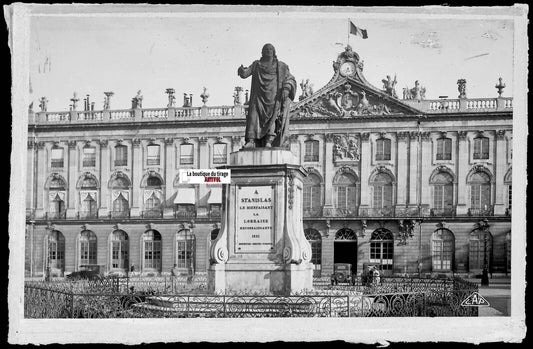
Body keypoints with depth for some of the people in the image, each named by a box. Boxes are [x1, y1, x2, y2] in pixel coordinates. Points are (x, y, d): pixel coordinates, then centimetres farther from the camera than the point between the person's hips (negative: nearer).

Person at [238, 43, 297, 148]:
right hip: (259, 97, 1)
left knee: (273, 116, -21)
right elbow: (245, 73, 5)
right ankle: (251, 141, -26)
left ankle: (269, 141, -31)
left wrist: (286, 89, -14)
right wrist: (242, 70, -20)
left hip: (274, 97, -1)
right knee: (254, 115, -18)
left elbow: (290, 80, 7)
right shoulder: (256, 65, 16)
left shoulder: (281, 66, 12)